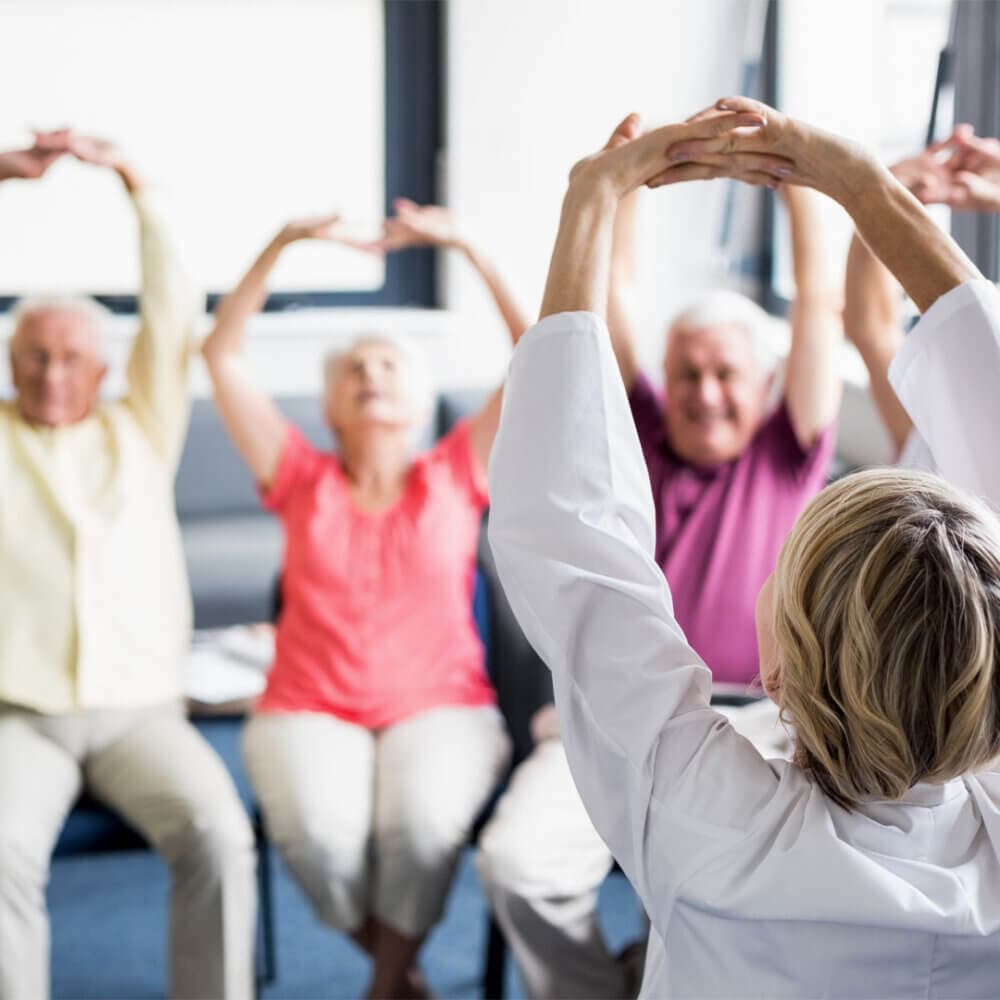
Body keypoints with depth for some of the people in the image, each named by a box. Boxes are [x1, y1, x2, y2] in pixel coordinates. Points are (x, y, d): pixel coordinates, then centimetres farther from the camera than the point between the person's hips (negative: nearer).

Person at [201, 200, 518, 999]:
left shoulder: (455, 477, 9)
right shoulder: (303, 483, 10)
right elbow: (222, 355, 5)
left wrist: (465, 245, -4)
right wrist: (283, 243, -3)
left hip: (441, 708, 0)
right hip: (310, 712, 1)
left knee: (423, 822, -33)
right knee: (318, 831, -31)